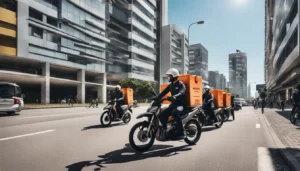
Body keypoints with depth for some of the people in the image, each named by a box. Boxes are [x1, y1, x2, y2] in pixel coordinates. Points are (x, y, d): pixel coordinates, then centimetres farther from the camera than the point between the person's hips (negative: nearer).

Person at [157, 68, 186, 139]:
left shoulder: (180, 84, -8)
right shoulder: (170, 85, 16)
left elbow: (181, 93, -28)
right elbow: (163, 92, 11)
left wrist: (174, 96, -47)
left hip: (181, 104, -7)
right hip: (173, 104, 7)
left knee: (175, 112, -38)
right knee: (161, 115, -9)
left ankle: (181, 132, -30)